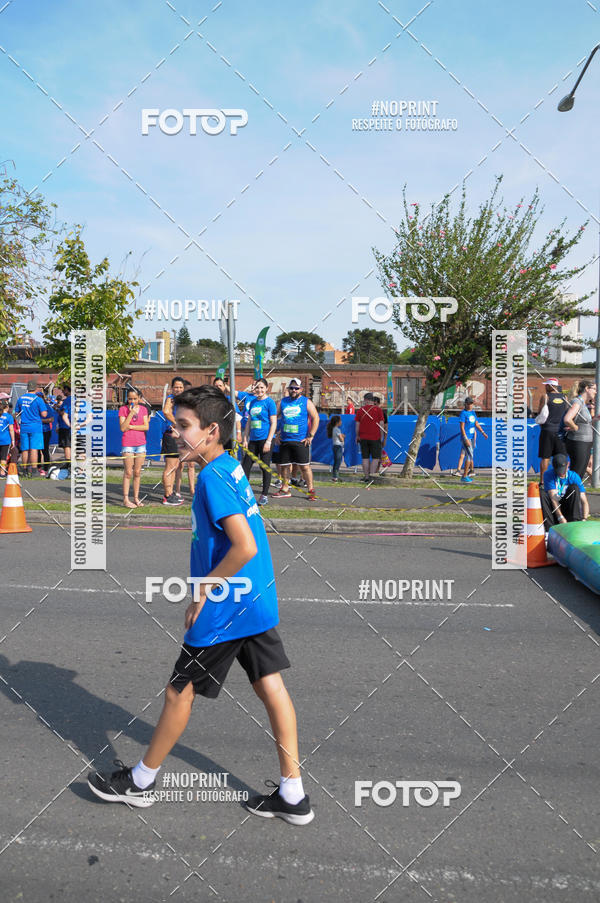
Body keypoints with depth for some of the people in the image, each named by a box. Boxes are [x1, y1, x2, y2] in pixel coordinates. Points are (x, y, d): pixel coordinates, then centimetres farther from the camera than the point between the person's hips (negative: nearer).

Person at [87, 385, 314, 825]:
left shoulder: (213, 477, -19)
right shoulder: (233, 467, 8)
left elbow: (245, 547, -27)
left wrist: (202, 590, -16)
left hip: (225, 609, -9)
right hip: (259, 602, 9)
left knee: (179, 692, 9)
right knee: (272, 687, 10)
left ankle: (142, 781, 29)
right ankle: (294, 796, 19)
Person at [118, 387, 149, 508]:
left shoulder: (143, 409, 6)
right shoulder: (123, 409, -1)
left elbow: (146, 427, -1)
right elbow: (123, 428, -10)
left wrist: (131, 427, -10)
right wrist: (131, 413, -16)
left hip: (141, 443, 3)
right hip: (127, 444, -3)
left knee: (137, 472, 7)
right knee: (128, 472, -2)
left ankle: (136, 498, 15)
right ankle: (126, 499, 3)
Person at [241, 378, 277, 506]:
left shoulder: (269, 402, -5)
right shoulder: (252, 401, 13)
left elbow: (273, 423, -9)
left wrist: (268, 441, -15)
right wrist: (245, 439, 11)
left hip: (265, 439, -6)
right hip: (253, 440, 6)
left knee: (265, 467, 0)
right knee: (245, 466, 5)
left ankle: (264, 495, 9)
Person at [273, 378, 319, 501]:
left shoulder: (306, 402, 1)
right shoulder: (282, 402, 11)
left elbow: (315, 418, -2)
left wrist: (310, 436, -9)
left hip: (301, 441, -4)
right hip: (285, 440, 4)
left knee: (304, 466, -5)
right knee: (284, 465, 8)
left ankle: (311, 490, 2)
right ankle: (285, 490, 20)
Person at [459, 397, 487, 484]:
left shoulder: (473, 412, 13)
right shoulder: (463, 413, -11)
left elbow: (477, 424, 18)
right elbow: (462, 427, -17)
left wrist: (483, 433, 4)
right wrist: (466, 439, -22)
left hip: (472, 437, 8)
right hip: (465, 437, -8)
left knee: (469, 455, 14)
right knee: (470, 456, -12)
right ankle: (464, 477, -9)